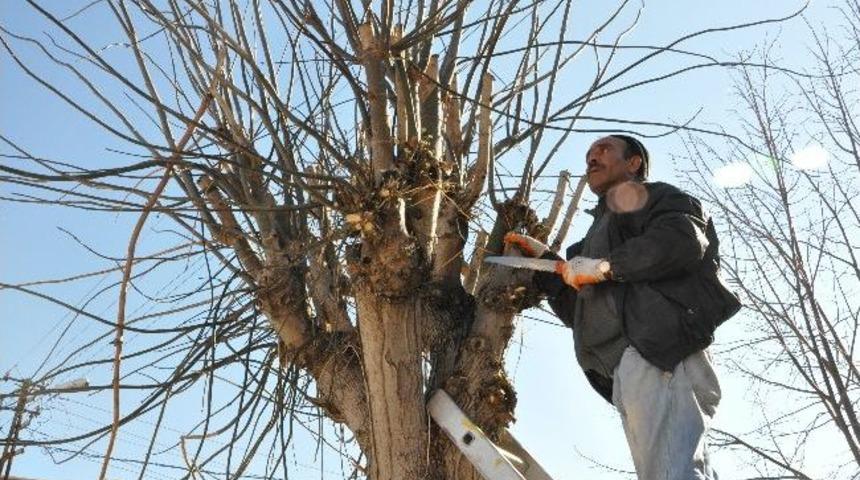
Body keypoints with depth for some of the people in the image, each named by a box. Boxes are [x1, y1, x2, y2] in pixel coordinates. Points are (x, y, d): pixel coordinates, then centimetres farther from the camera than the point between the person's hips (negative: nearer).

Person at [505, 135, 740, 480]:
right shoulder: (602, 230, 39)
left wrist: (606, 266, -9)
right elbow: (579, 311, 32)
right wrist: (543, 260, 25)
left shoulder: (650, 196, 17)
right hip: (627, 367, 8)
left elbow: (684, 238, -8)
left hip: (659, 350, -8)